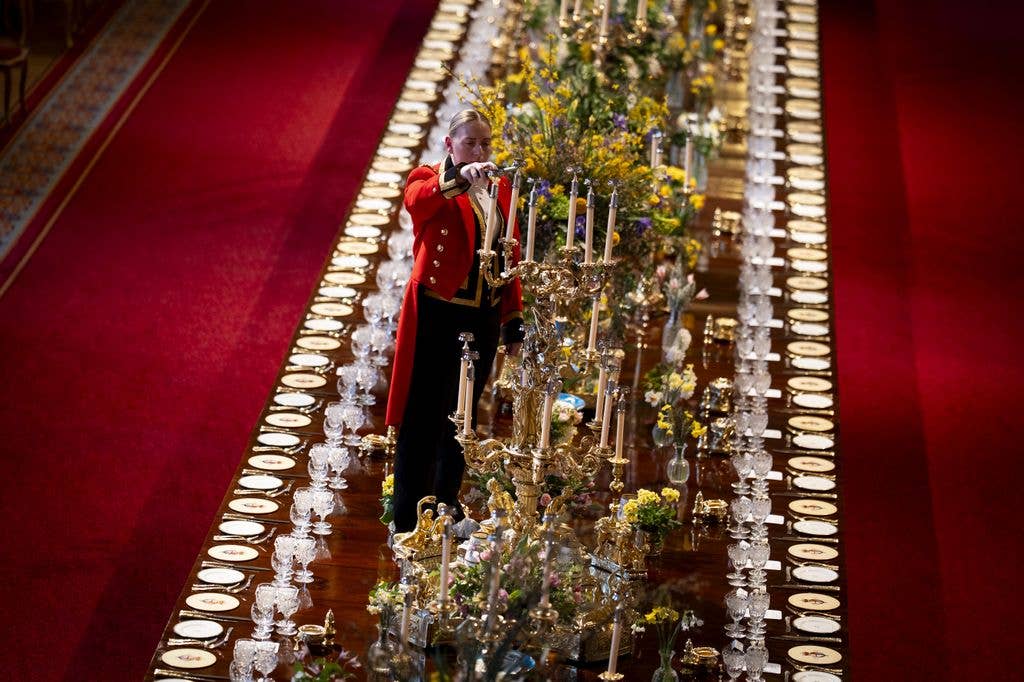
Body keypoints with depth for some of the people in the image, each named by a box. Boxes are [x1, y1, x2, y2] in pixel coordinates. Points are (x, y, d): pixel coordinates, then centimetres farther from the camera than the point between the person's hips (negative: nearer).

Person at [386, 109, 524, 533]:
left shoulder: (500, 189, 12)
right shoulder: (429, 180, -5)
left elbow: (510, 260, 14)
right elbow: (417, 200, -31)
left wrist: (514, 321, 11)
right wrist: (458, 179, -50)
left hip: (484, 320, 6)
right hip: (438, 317, -6)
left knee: (463, 419, 15)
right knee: (425, 419, -4)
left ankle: (447, 509, 28)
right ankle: (408, 523, 0)